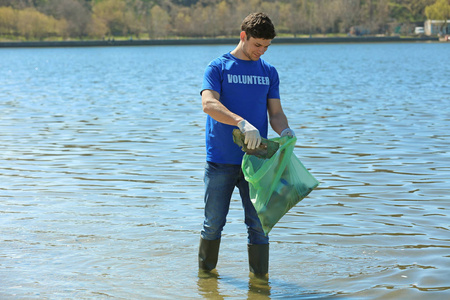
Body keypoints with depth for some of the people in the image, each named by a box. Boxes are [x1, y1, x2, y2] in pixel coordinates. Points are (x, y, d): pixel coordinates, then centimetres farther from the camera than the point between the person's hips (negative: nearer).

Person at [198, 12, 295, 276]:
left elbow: (275, 112, 9)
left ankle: (260, 279, 12)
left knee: (259, 224, 2)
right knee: (214, 224, 6)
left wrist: (285, 130, -15)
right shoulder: (218, 68, -2)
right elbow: (209, 104, -18)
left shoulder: (269, 72, 11)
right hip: (220, 161, -3)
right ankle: (206, 272, 25)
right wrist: (242, 123, -33)